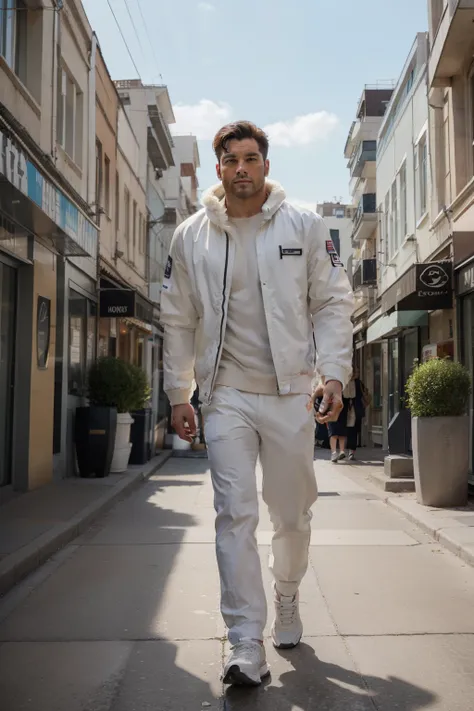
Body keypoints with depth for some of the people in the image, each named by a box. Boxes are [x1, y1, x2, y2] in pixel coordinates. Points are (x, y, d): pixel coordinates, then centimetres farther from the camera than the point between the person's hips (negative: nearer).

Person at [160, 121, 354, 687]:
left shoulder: (304, 227, 3)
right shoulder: (190, 237, 6)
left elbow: (332, 303, 5)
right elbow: (179, 322, 10)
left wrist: (334, 374, -6)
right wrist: (178, 395, 7)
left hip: (290, 392, 0)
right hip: (226, 393, 0)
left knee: (293, 513, 10)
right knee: (235, 514, -6)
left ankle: (286, 597, 38)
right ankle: (246, 644, 2)